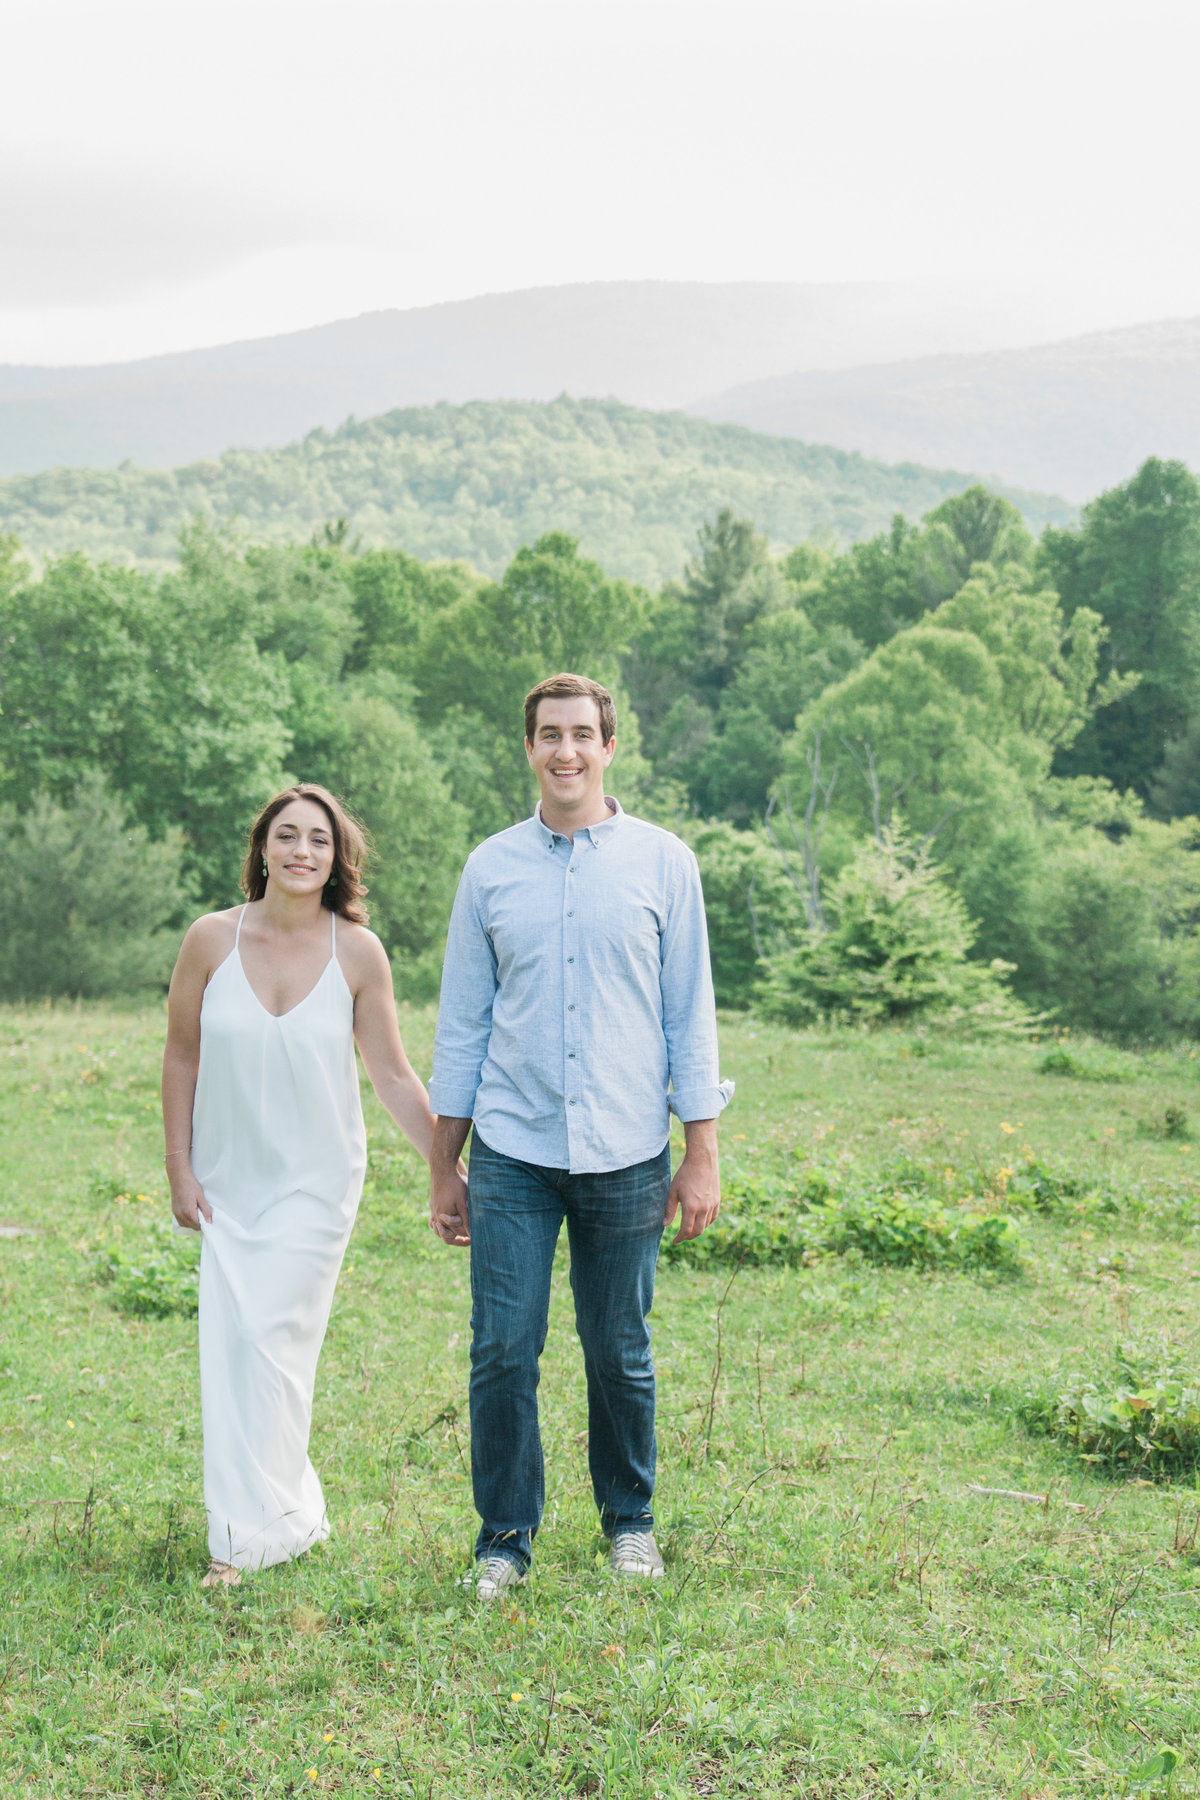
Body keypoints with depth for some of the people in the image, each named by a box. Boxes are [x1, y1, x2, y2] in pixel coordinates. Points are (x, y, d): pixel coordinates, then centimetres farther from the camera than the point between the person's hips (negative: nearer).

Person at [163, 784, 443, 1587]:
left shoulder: (358, 952, -8)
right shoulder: (212, 939, -6)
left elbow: (394, 1076, -2)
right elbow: (182, 1057, 3)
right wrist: (180, 1169, 3)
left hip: (315, 1180, -2)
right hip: (229, 1181, 2)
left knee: (271, 1338, -10)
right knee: (231, 1345, 3)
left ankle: (253, 1535, 2)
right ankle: (293, 1508, 23)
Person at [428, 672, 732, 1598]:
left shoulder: (662, 861, 2)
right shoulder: (490, 868, 6)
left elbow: (691, 1012, 3)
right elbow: (462, 1024, 10)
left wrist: (702, 1155, -1)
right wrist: (443, 1165, 8)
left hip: (625, 1153, -1)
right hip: (512, 1151, 1)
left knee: (620, 1354, 9)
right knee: (503, 1352, -1)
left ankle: (629, 1519, 29)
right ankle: (505, 1536, 16)